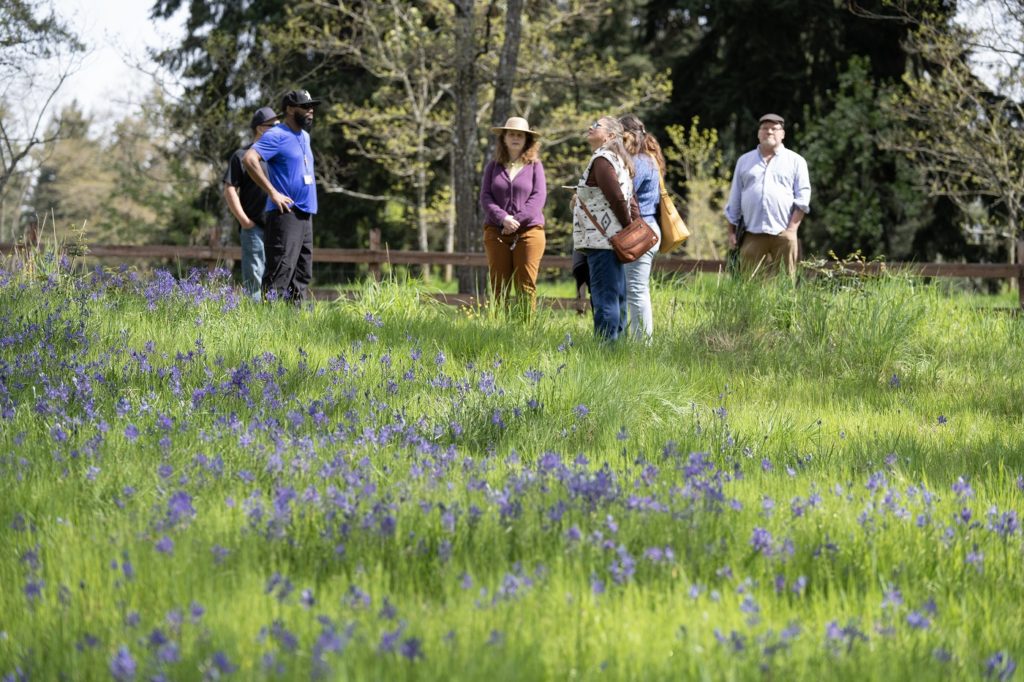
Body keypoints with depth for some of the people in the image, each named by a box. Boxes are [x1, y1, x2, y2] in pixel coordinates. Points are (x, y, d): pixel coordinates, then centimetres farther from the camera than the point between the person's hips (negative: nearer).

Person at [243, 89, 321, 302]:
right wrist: (273, 192, -23)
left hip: (305, 216, 9)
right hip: (285, 213, -9)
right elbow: (249, 159, -24)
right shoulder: (276, 136, -10)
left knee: (303, 274, 10)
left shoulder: (304, 136, 18)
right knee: (281, 271, -15)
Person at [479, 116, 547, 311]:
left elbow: (538, 197, -3)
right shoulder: (493, 167, 13)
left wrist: (517, 220, -13)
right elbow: (485, 197, 3)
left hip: (528, 231, -2)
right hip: (496, 232, 2)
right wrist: (503, 218, -14)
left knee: (526, 286, -6)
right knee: (499, 286, 0)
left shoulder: (534, 166, 7)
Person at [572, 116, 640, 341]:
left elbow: (617, 198, -17)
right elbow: (630, 201, 16)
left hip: (601, 240, -10)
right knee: (616, 296, 11)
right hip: (611, 240, 10)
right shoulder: (617, 160, 19)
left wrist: (628, 227, -6)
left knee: (604, 297, -11)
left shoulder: (602, 160, -10)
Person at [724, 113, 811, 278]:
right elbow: (734, 201, 19)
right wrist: (731, 232, 12)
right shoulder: (744, 161, 19)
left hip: (783, 235, -2)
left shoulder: (796, 161, 11)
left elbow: (802, 198, 4)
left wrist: (792, 229, -7)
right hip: (751, 235, 2)